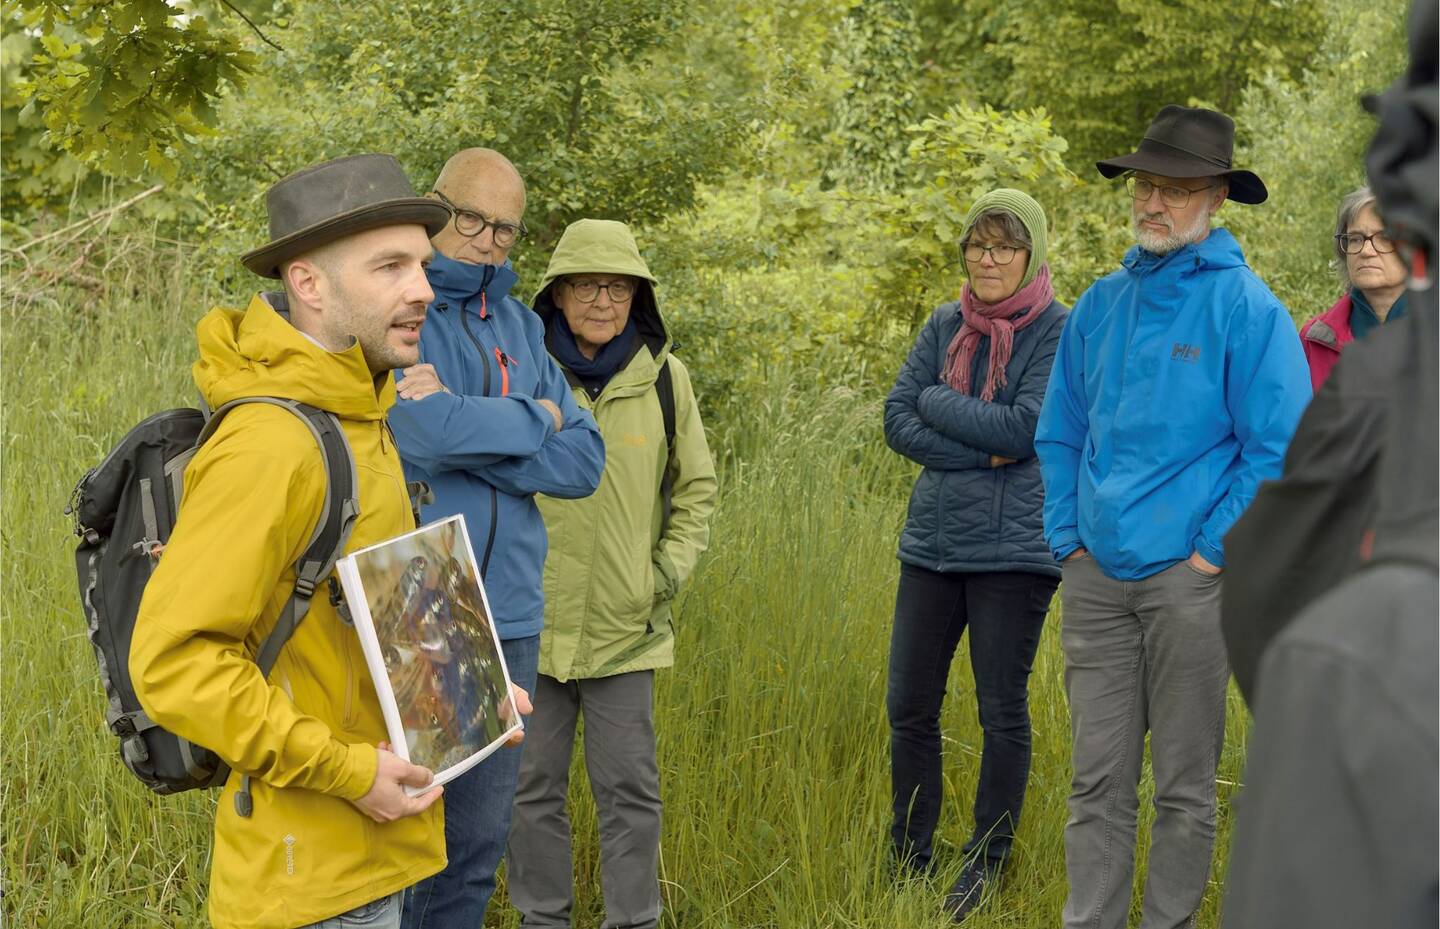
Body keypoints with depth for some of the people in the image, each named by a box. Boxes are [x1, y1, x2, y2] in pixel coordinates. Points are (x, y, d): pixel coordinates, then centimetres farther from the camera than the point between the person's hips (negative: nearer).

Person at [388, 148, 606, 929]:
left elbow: (584, 462, 3)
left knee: (478, 840, 12)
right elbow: (421, 435, -23)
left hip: (507, 616, 6)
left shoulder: (521, 325, 12)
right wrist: (533, 420, -6)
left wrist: (465, 424, -12)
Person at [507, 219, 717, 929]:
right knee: (533, 786, 10)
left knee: (631, 790, 5)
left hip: (625, 627, 1)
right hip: (529, 621, 0)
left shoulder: (663, 377, 1)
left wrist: (673, 567, 3)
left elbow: (696, 485, 13)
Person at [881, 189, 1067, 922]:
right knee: (909, 707, 8)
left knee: (1003, 713, 4)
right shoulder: (945, 326, 8)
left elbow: (1027, 429, -18)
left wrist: (939, 402, -9)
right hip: (932, 543, 5)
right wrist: (982, 453, -13)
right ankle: (909, 858, 22)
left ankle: (986, 864, 18)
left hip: (1013, 551, -5)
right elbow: (897, 420, 0)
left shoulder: (1058, 333, -6)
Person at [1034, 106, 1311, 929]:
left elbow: (1280, 450, -9)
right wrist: (1068, 539, 9)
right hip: (1096, 579, 5)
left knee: (1185, 787, 6)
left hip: (1188, 578, -5)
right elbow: (1060, 436, 19)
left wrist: (1211, 552, -11)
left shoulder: (1245, 307, -7)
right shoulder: (1101, 305, 10)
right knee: (1098, 779, 7)